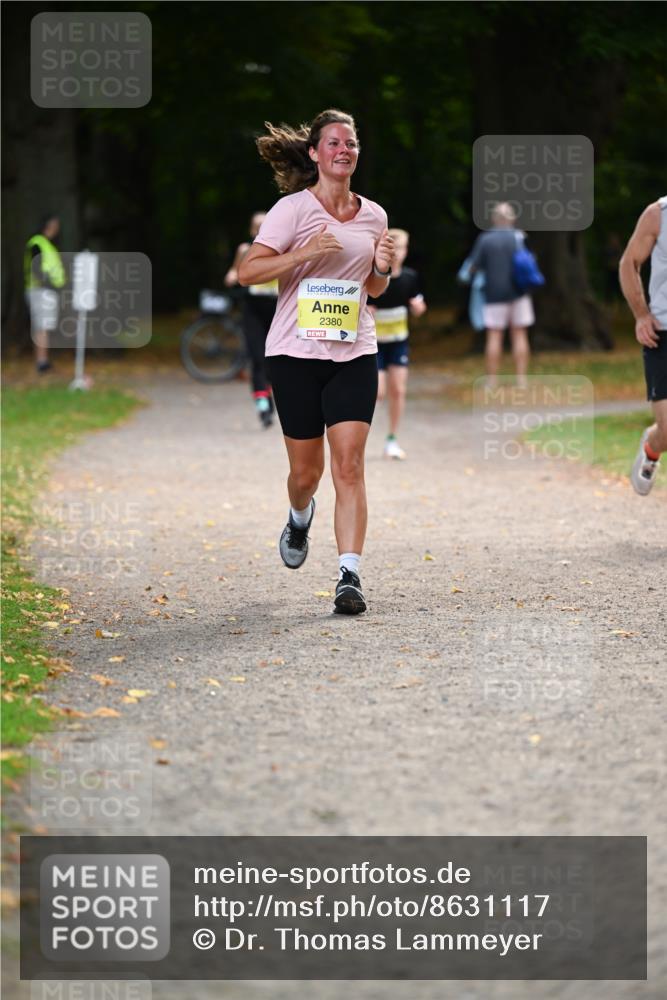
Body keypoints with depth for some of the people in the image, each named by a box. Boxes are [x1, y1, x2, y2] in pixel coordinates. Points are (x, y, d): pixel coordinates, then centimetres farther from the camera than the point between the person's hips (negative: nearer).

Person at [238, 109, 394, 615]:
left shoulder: (373, 215, 9)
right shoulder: (293, 209, -5)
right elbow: (248, 271, -10)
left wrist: (382, 269, -1)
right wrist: (303, 253, -22)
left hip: (354, 354, 2)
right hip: (296, 351, -2)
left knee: (349, 464, -10)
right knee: (306, 470, 6)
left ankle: (350, 576, -13)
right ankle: (300, 517, 42)